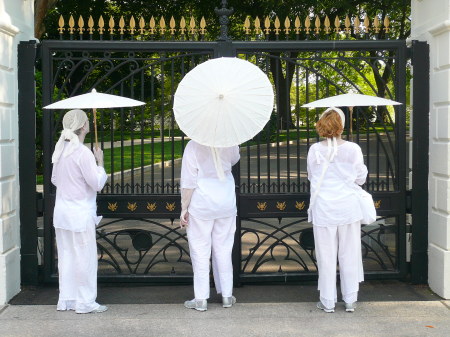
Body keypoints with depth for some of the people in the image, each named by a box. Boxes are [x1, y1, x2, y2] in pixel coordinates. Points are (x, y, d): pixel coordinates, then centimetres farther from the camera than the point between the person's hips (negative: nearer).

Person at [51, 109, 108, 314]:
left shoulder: (61, 149, 7)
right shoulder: (83, 153, -18)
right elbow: (97, 183, -16)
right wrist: (100, 161, -4)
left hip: (61, 210, 8)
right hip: (80, 213, -8)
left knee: (66, 256, 14)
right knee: (85, 257, 1)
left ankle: (65, 300, 21)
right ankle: (85, 302, 8)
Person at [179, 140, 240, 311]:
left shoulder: (193, 146, -15)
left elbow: (188, 182, -13)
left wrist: (184, 208, -6)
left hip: (201, 205, -3)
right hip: (226, 203, 3)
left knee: (200, 251, 5)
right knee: (223, 249, 13)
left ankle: (201, 299, 8)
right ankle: (227, 296, 19)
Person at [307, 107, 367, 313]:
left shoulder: (315, 151, -7)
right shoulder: (353, 149, -8)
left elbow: (311, 176, 5)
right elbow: (361, 178, 1)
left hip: (323, 209, 0)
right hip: (348, 208, 0)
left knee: (326, 256, 8)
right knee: (349, 254, 11)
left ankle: (328, 302, 15)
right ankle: (350, 300, 18)